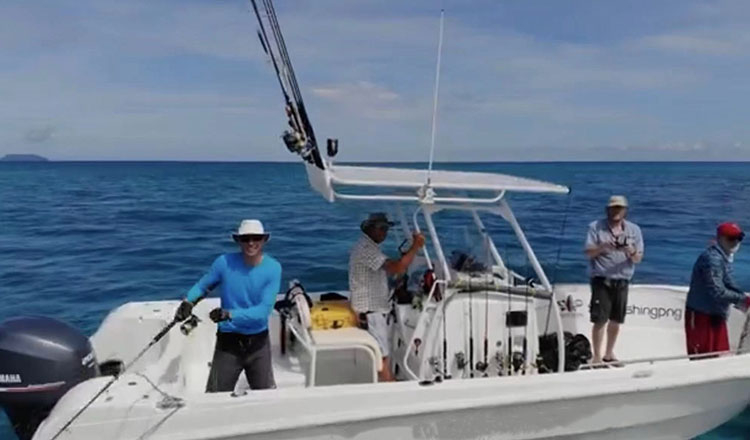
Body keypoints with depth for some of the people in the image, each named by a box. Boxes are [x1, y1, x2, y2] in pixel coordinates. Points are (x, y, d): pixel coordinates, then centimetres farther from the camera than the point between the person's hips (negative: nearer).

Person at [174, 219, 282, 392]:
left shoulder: (273, 268, -13)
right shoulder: (224, 262, -11)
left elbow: (264, 310, -21)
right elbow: (202, 286, 4)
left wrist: (230, 314, -32)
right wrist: (188, 302, -16)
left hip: (258, 342, 0)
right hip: (228, 341, 0)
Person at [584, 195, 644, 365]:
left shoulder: (634, 230, 7)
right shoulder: (596, 227, 0)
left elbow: (638, 259, 4)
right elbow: (589, 253, -5)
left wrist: (631, 252, -19)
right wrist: (603, 247, -23)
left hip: (622, 281, 3)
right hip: (601, 279, -3)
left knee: (616, 320, 11)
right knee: (600, 320, -6)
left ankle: (609, 353, 27)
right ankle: (597, 356, 3)